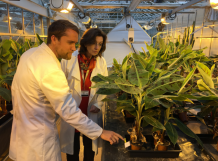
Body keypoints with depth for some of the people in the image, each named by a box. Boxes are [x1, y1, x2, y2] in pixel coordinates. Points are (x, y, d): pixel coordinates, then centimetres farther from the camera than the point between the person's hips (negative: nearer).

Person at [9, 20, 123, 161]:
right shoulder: (50, 69, -29)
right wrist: (100, 133, -21)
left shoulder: (29, 53, -1)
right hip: (38, 138, -8)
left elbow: (15, 89, 9)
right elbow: (69, 111, -28)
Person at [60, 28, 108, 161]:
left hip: (92, 113, 2)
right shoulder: (69, 59, -12)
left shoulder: (102, 62, -3)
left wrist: (98, 104, -11)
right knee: (72, 147, 18)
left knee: (90, 146, 20)